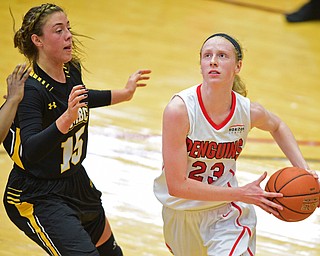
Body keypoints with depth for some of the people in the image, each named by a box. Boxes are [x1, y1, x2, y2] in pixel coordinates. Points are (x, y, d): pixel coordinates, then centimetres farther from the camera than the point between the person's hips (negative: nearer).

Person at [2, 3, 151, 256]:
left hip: (75, 183, 9)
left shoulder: (72, 70, -3)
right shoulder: (30, 90, -27)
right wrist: (66, 119, -52)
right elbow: (29, 152, -40)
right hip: (37, 197, -9)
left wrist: (123, 94, 24)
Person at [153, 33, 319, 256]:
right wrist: (241, 193, -26)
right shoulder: (179, 109, -27)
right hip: (181, 213, 0)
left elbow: (277, 126, 11)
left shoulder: (249, 112, -16)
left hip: (226, 213, 0)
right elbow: (176, 185, -26)